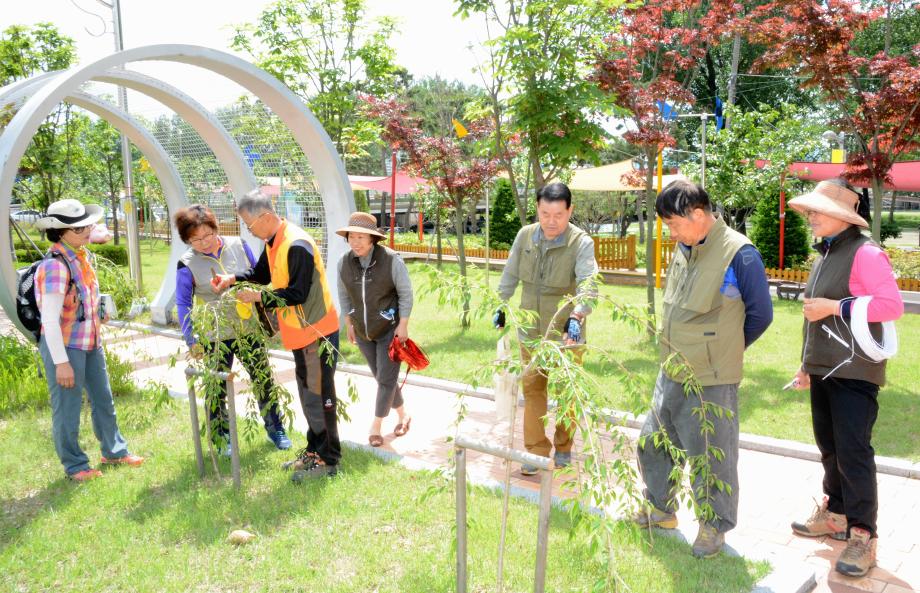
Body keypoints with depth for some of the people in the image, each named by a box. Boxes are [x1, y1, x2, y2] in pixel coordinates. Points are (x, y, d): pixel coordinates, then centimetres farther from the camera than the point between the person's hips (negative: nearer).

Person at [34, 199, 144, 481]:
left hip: (91, 343, 9)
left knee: (103, 399, 19)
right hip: (64, 347, -9)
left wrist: (98, 314, 5)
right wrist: (61, 362, -22)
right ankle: (75, 466, 21)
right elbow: (50, 319, -23)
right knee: (67, 408, 5)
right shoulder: (55, 265, -22)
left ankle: (114, 450, 36)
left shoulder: (82, 256, 5)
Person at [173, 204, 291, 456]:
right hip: (216, 336, -2)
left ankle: (275, 429, 28)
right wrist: (191, 341, -12)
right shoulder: (187, 265, -10)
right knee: (217, 388, 9)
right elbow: (183, 304, -6)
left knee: (264, 380, 10)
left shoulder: (238, 246, -2)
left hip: (249, 329, 3)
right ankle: (222, 439, 28)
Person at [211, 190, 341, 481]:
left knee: (318, 395, -1)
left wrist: (258, 297, -20)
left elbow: (297, 294, -25)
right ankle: (314, 450, 32)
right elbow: (261, 273, 18)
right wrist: (233, 278, 1)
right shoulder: (273, 242, 7)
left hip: (317, 331, -10)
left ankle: (328, 460, 10)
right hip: (300, 332, 10)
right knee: (308, 394, 18)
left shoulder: (297, 246, -24)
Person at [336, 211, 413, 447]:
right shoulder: (344, 262, -7)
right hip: (362, 331, 5)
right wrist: (349, 324, 10)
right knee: (381, 377, 13)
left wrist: (403, 325, -12)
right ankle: (402, 415, 33)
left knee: (386, 379, -2)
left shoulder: (391, 259, -20)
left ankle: (376, 426, 13)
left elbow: (405, 293, -12)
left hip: (389, 329, -4)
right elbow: (344, 295, 7)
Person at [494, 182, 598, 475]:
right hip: (531, 330, 4)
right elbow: (510, 275, 11)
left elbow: (588, 284, -30)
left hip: (566, 332, -3)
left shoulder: (581, 242, -16)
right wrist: (501, 306, 15)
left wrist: (577, 316, -45)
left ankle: (563, 449, 29)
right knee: (532, 388, 6)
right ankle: (536, 451, 15)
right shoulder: (525, 235, -2)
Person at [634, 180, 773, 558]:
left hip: (711, 381, -8)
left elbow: (761, 314, -8)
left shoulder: (739, 254, -16)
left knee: (710, 458, 6)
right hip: (671, 374, 8)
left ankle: (715, 526, 28)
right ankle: (660, 509, 38)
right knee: (652, 443, 18)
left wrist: (722, 352, 3)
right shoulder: (683, 250, 7)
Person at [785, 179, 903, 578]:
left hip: (854, 371, -9)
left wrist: (835, 306, -20)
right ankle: (835, 514, 29)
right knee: (829, 447, 16)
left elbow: (892, 305, -22)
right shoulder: (824, 256, 14)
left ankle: (862, 535, 4)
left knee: (853, 452, -6)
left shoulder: (865, 254, -13)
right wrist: (807, 362, 21)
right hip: (824, 369, 9)